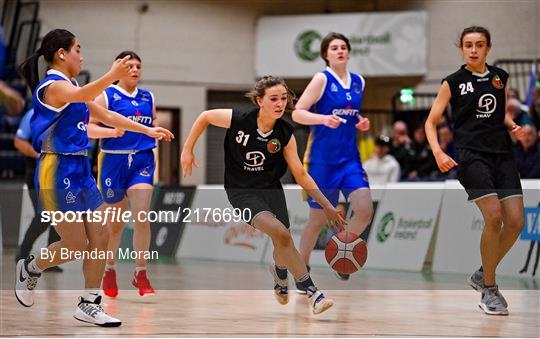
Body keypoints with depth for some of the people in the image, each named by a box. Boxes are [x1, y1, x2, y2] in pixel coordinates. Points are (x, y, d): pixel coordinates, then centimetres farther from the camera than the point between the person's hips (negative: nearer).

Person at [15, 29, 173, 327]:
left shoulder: (70, 86, 16)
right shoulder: (52, 85, -14)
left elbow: (106, 116, 25)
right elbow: (81, 96, -37)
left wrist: (148, 130, 25)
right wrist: (112, 76, -54)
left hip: (79, 170, 9)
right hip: (58, 171, -9)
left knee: (100, 239, 5)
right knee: (76, 246, -3)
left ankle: (89, 305, 14)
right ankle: (29, 268, 22)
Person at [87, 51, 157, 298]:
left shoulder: (148, 98, 12)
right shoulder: (106, 96, -1)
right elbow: (90, 129, -8)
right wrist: (113, 131, -23)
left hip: (143, 160, 2)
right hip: (114, 160, -2)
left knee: (142, 217, -13)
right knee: (115, 222, 9)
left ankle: (140, 274, -5)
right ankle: (109, 270, 29)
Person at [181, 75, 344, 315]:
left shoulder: (285, 134, -11)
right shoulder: (238, 120, -20)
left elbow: (300, 175, -4)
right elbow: (205, 117, -2)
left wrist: (327, 206, -7)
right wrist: (187, 150, 1)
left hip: (271, 188, 4)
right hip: (241, 191, -4)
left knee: (282, 245, 4)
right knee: (280, 233, -26)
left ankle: (280, 277, 43)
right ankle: (311, 292, -21)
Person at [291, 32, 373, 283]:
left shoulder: (359, 82, 10)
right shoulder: (322, 79, -7)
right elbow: (297, 113, -10)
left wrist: (362, 123, 4)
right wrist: (324, 118, -26)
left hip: (350, 158, 5)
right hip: (322, 159, -5)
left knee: (365, 210, -11)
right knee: (318, 218, 2)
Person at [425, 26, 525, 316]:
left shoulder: (500, 77, 12)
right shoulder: (453, 82, 1)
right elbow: (431, 122, 3)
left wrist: (513, 126, 5)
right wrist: (438, 153, -12)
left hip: (502, 153, 5)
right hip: (471, 154, -5)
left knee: (516, 221, -5)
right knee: (494, 216, -20)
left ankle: (483, 274, 18)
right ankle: (489, 290, -6)